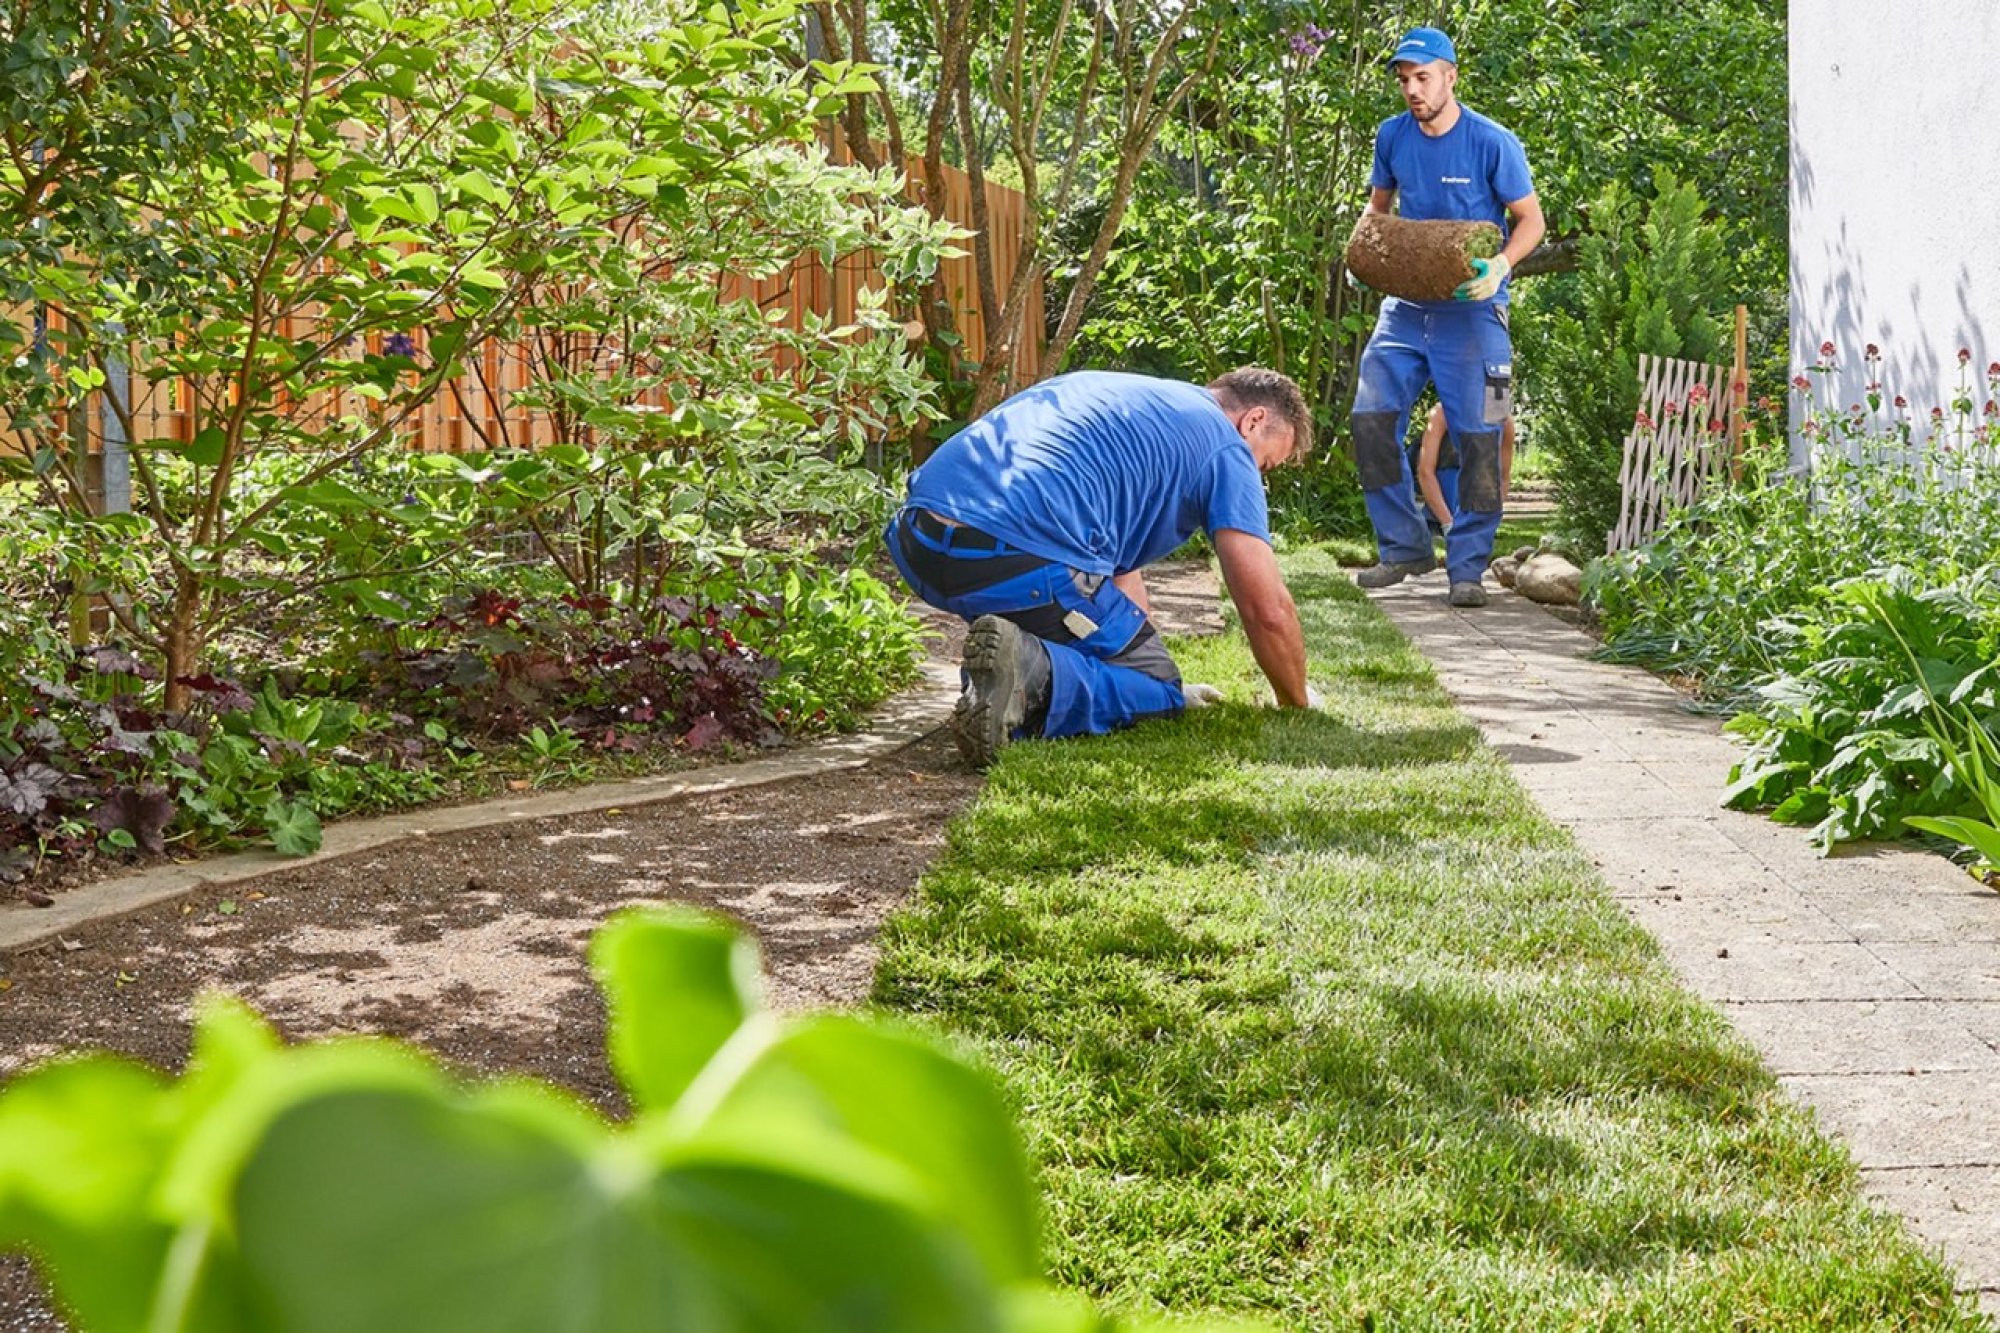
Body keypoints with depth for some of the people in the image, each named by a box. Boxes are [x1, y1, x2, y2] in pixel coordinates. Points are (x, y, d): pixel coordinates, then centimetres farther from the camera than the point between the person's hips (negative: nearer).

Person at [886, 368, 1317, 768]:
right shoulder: (1226, 447, 9)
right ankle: (1035, 673, -18)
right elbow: (1268, 610, 4)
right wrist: (1297, 702, 23)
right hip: (1018, 561, -8)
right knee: (1156, 687, 9)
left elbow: (1119, 560, 38)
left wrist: (1166, 685, 41)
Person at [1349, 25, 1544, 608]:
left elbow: (1530, 219, -5)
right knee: (1372, 419, -2)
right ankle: (1403, 547, 11)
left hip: (1470, 310, -4)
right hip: (1405, 303, 4)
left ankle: (1467, 568, 6)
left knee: (1476, 437, -4)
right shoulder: (1392, 136, 2)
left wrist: (1500, 265, -24)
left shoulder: (1492, 143, -10)